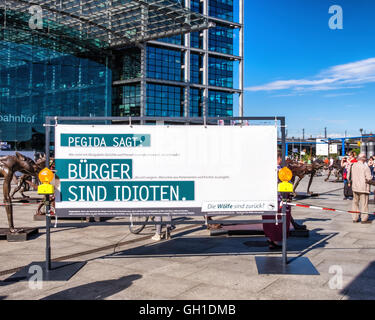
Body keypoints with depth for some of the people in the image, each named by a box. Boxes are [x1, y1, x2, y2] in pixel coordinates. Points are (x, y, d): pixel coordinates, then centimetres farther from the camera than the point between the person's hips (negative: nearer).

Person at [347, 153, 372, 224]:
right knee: (364, 203, 3)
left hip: (355, 187, 6)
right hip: (363, 187, -6)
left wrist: (350, 182, 22)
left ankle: (355, 218, 18)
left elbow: (348, 176, 9)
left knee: (355, 202, 14)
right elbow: (369, 178, -16)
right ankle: (364, 219, 8)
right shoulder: (365, 167, -15)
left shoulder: (352, 165, 3)